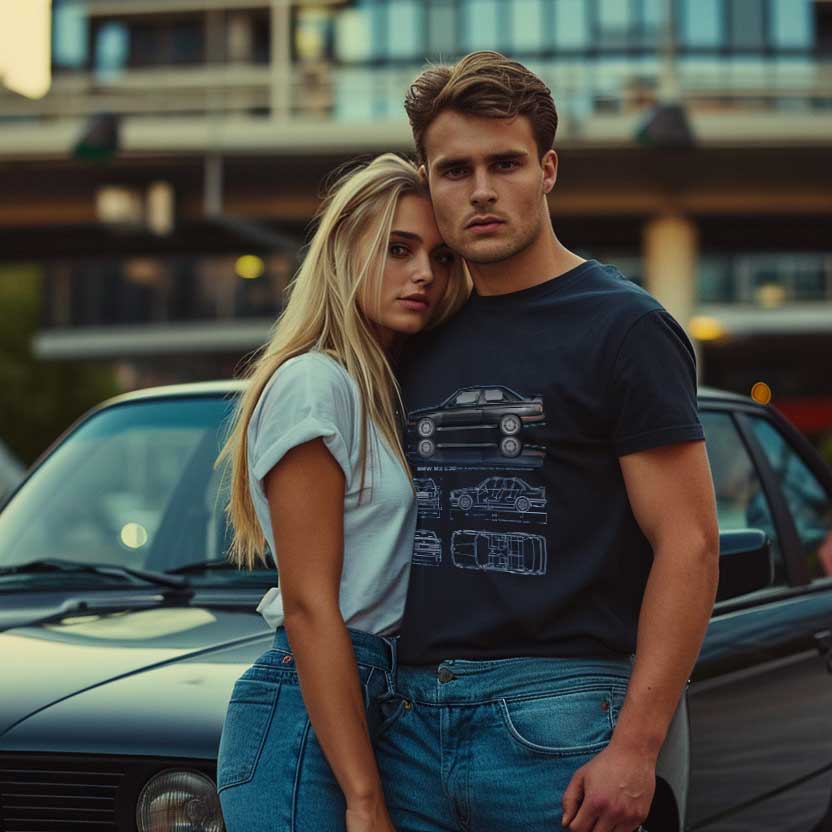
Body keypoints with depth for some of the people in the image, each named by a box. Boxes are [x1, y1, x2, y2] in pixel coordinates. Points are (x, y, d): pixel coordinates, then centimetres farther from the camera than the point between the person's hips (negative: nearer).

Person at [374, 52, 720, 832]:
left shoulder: (622, 325, -4)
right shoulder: (421, 336, 13)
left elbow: (688, 544, -9)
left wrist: (633, 746, -17)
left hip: (553, 719, -5)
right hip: (410, 722, 5)